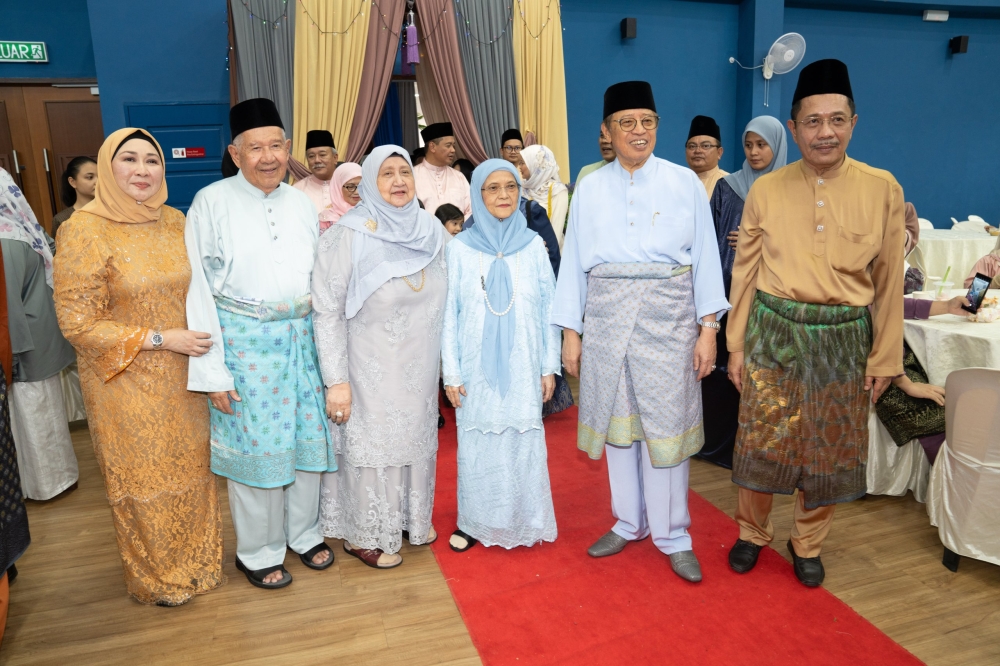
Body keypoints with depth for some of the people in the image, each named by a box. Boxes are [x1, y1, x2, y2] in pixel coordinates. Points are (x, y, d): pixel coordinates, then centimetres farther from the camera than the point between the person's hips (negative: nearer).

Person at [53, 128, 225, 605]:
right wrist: (158, 339, -18)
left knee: (191, 468, 16)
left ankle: (195, 561, 39)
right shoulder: (84, 230, -14)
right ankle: (155, 578, 34)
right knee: (145, 478, 10)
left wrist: (205, 342, 1)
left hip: (183, 377, 5)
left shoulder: (174, 221, 2)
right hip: (127, 383, -5)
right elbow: (77, 322, -15)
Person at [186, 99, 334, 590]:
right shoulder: (212, 203, -7)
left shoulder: (301, 203, 6)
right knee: (254, 447, 6)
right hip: (245, 341, -4)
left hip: (303, 337, 4)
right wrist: (212, 370, -11)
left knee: (308, 437, 12)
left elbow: (318, 280, 10)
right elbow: (200, 290, -8)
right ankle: (258, 552, 27)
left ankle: (304, 533, 33)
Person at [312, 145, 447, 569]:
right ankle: (365, 534, 29)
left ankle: (411, 517, 40)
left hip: (420, 368, 5)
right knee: (371, 443, 8)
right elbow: (327, 311, -15)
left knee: (417, 437, 17)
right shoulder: (350, 235, -15)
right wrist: (336, 379, -18)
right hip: (370, 372, -5)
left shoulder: (431, 230, 1)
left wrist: (445, 364, 10)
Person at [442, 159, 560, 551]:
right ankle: (474, 522, 25)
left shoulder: (533, 246, 1)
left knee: (523, 443, 7)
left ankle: (523, 522, 25)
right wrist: (451, 373, -2)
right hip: (477, 369, 0)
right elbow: (450, 314, 0)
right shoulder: (460, 249, -2)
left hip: (522, 368, 1)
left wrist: (550, 366, 2)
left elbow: (548, 310, 4)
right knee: (477, 445, 8)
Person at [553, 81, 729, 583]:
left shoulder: (684, 183, 3)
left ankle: (672, 536, 19)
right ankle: (629, 523, 28)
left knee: (666, 425, 2)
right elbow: (574, 262, 6)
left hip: (668, 319, -2)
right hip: (606, 319, 2)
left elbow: (705, 257, 1)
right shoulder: (590, 190, 7)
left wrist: (708, 327, -5)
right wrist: (570, 332, 2)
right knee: (618, 422, 10)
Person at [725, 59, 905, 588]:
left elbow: (889, 281, 2)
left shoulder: (882, 190, -2)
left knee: (829, 451, 11)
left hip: (843, 339, 1)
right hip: (773, 332, 0)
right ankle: (752, 533, 32)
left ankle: (807, 543, 34)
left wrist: (884, 356, 3)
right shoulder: (765, 191, -2)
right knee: (760, 442, 6)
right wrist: (737, 345, 2)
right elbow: (744, 272, 3)